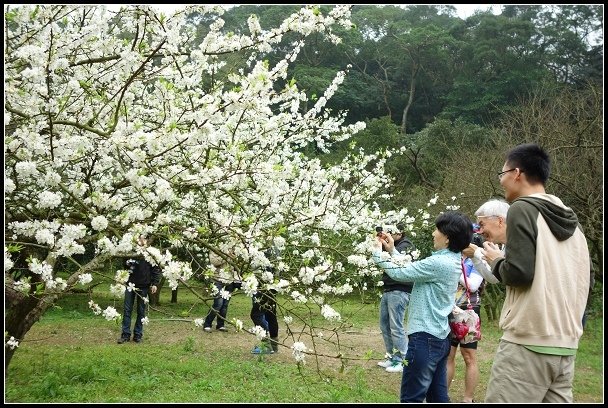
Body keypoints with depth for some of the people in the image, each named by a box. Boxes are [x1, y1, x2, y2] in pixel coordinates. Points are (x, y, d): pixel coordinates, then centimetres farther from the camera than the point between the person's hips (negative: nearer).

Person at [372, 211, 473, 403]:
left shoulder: (439, 263, -20)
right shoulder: (451, 261, 9)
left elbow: (399, 273, -13)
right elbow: (411, 270, 15)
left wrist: (378, 253, 1)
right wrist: (392, 250, 16)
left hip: (425, 337, -10)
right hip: (440, 337, 10)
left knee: (411, 397, -2)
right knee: (438, 396, 14)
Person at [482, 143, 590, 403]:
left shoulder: (523, 209, -8)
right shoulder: (571, 219, 15)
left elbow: (519, 273, -16)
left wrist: (496, 261, 2)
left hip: (528, 343, -8)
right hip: (565, 344, 8)